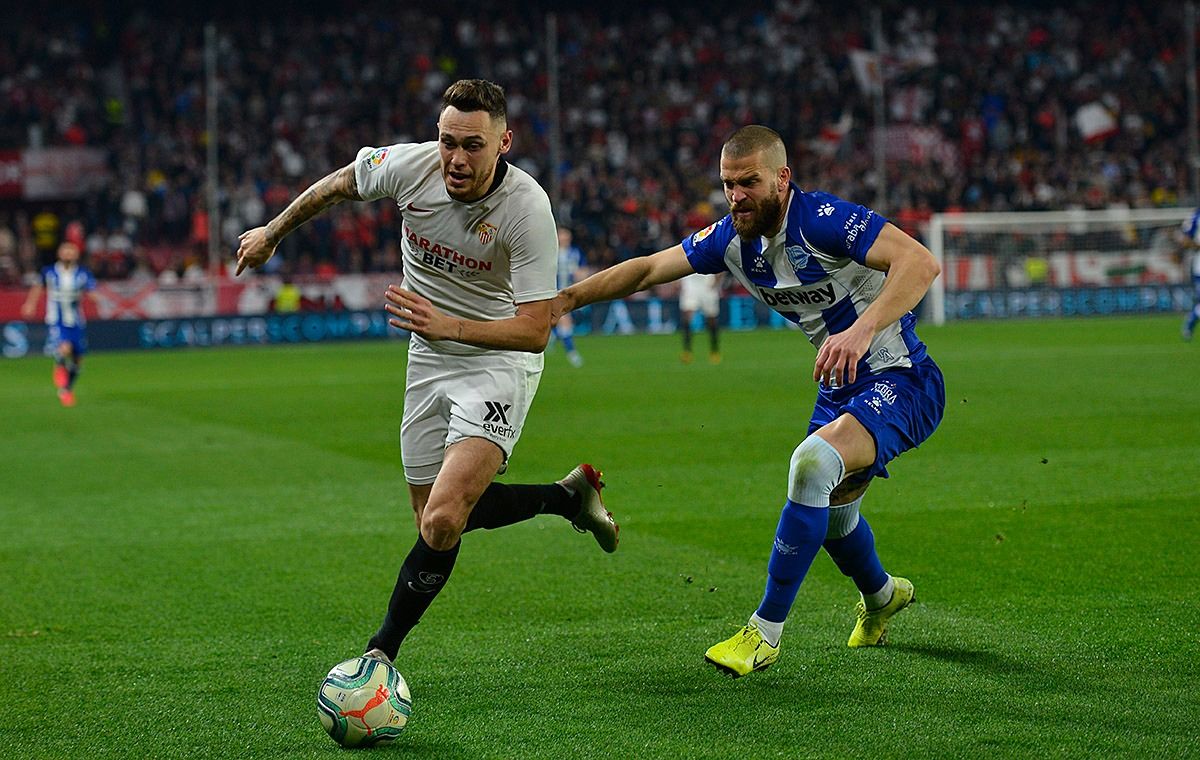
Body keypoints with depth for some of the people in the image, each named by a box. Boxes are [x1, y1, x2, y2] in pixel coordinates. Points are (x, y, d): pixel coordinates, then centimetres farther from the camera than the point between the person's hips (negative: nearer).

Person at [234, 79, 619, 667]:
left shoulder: (527, 207, -26)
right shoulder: (407, 165, -15)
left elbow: (534, 330, -27)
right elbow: (335, 186, 8)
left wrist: (449, 326, -41)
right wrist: (272, 233, 21)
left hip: (500, 360, -6)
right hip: (430, 360, 6)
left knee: (443, 521, -21)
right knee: (433, 518, 12)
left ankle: (382, 650, -3)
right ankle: (567, 496, 32)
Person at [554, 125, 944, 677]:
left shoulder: (823, 219, -25)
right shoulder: (733, 237, -1)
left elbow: (919, 262, -36)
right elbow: (650, 268, 10)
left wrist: (861, 331, -48)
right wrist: (568, 297, -1)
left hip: (897, 381, -9)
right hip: (840, 386, 9)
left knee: (812, 463, -32)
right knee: (828, 511, 24)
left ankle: (766, 631, -22)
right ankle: (881, 596, 58)